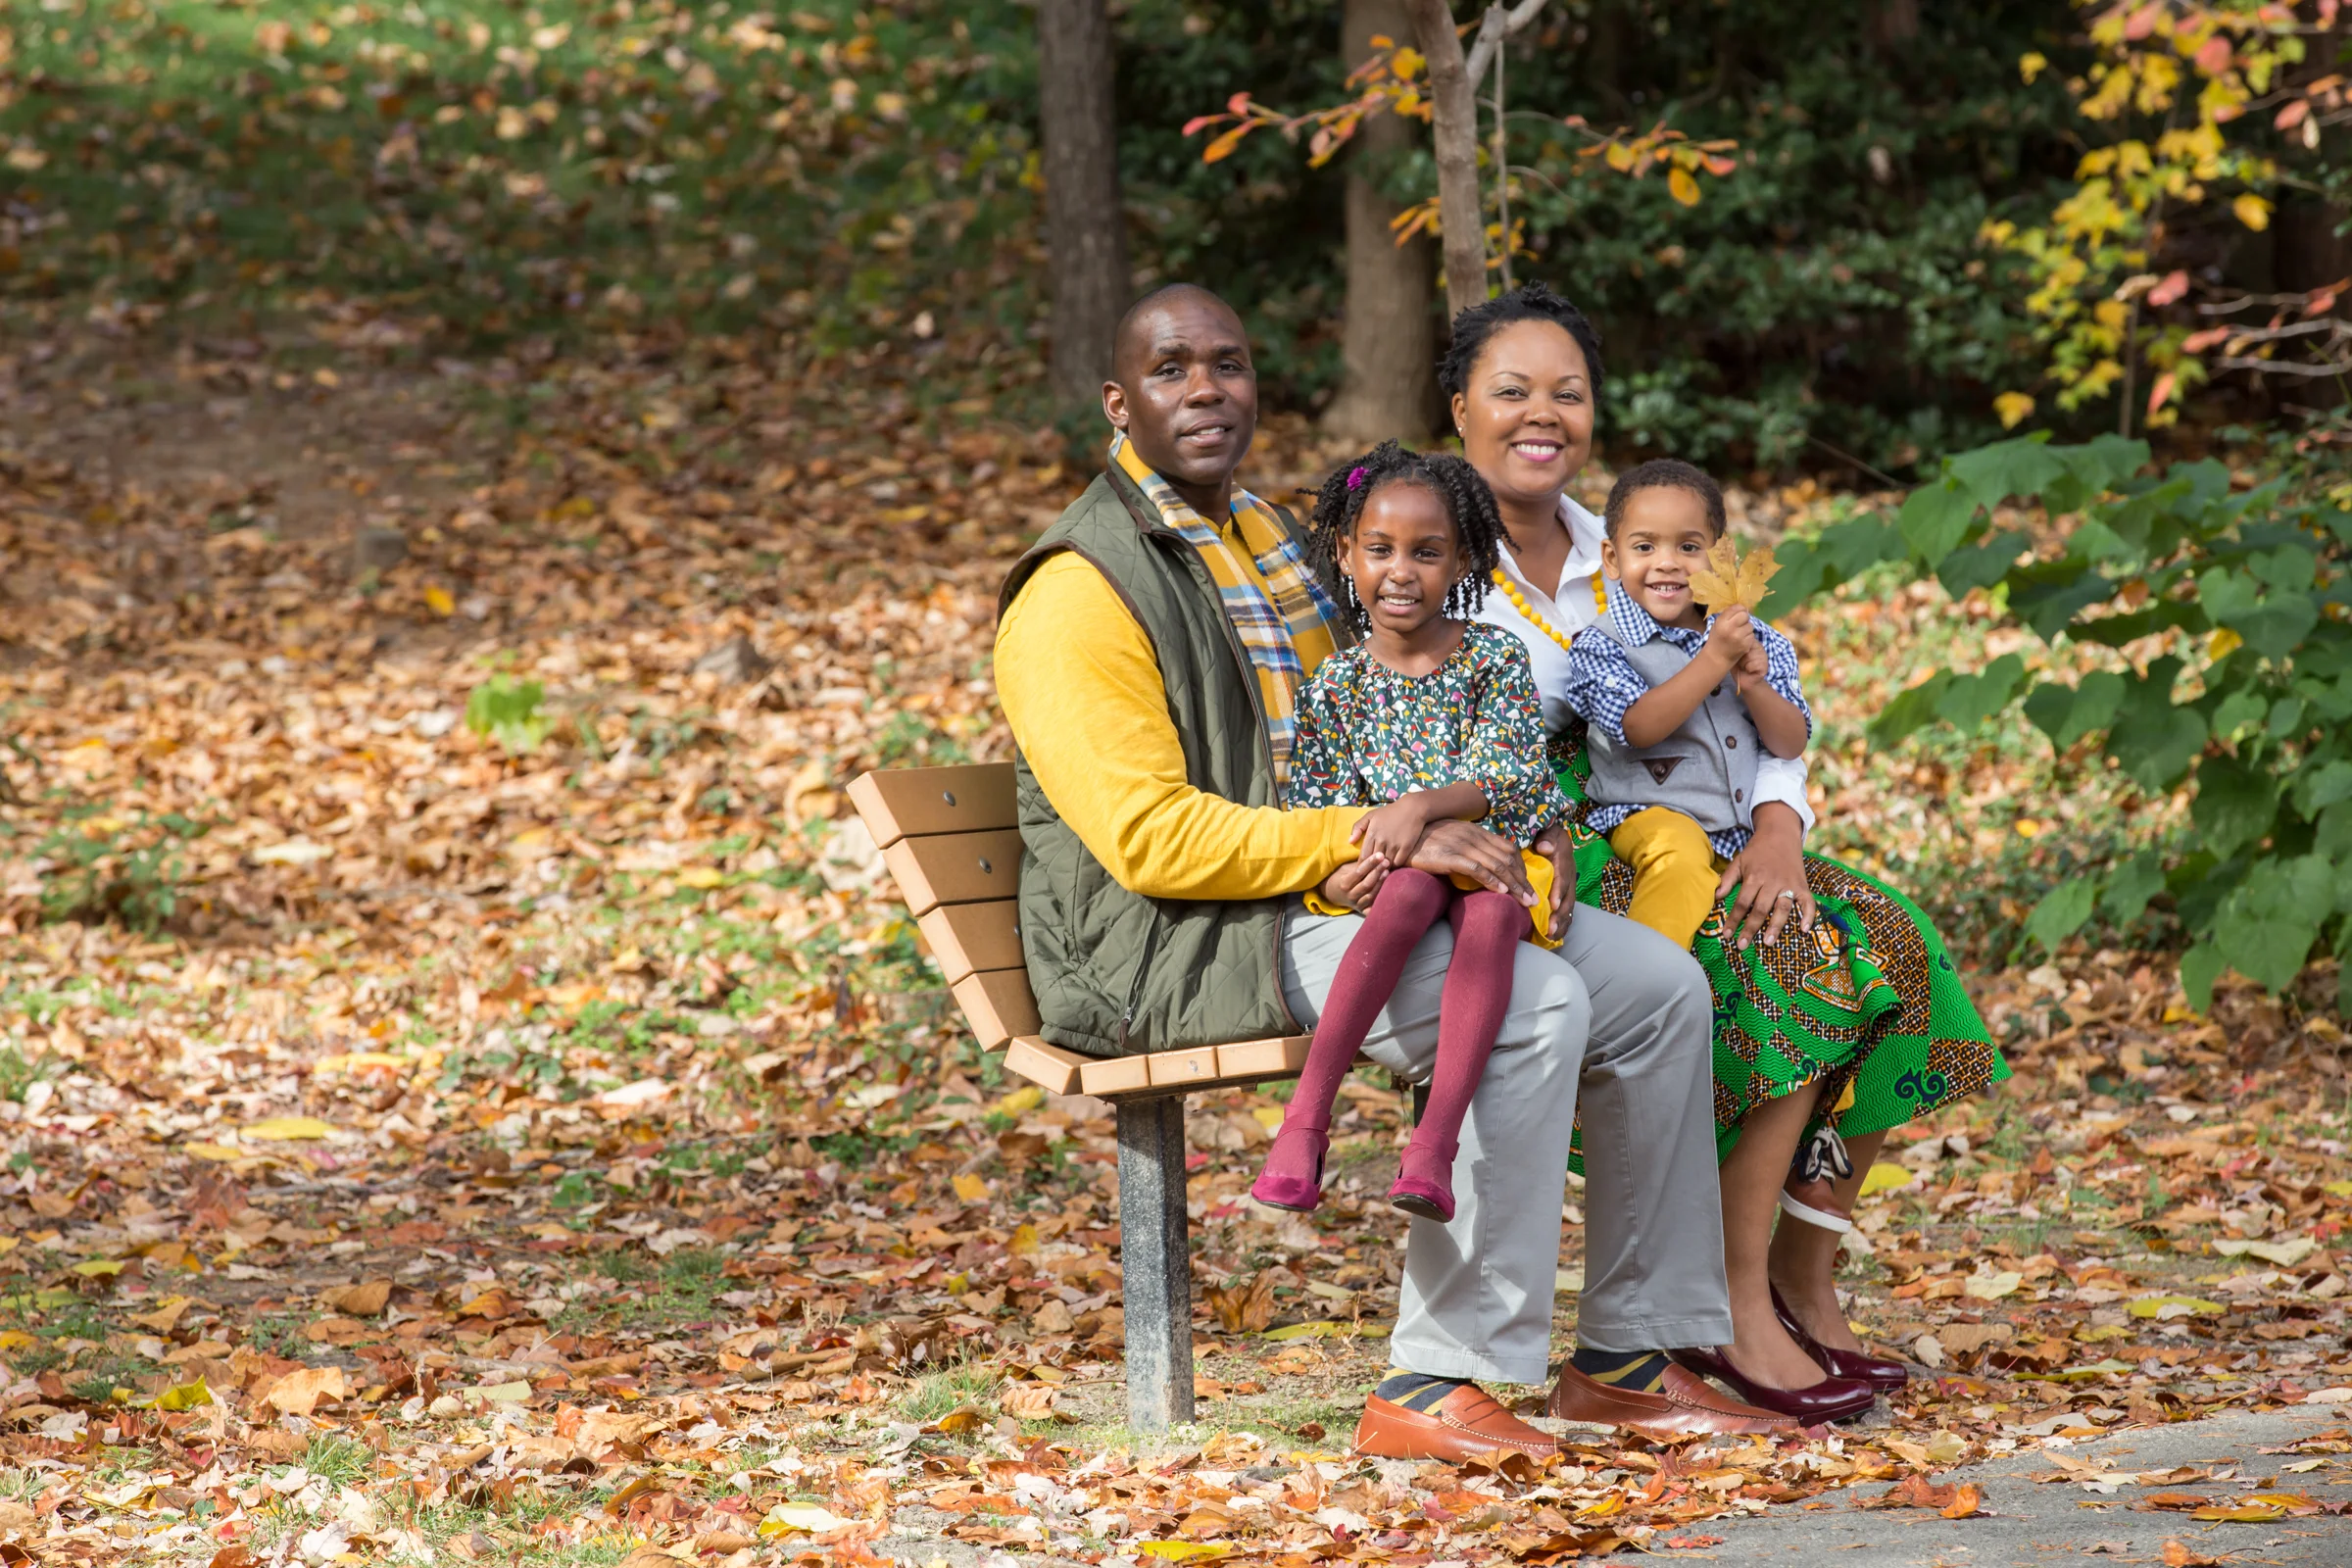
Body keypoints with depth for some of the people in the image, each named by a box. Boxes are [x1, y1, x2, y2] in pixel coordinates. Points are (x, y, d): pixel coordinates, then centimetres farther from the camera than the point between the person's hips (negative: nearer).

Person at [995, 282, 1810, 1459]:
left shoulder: (1276, 545, 19)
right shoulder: (1081, 596, -10)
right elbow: (1152, 840, -20)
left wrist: (1506, 826, 4)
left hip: (1335, 894, 9)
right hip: (1179, 941, -9)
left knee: (1659, 987, 1)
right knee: (1533, 1006, -29)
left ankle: (1622, 1354, 6)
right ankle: (1431, 1386, -28)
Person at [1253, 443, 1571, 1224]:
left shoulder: (1495, 661, 2)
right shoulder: (1335, 685, 6)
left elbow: (1510, 776, -9)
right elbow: (1314, 808, 2)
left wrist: (1422, 806, -26)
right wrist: (1334, 875, -20)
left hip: (1496, 859, -1)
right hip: (1387, 866, 1)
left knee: (1490, 916, -36)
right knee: (1410, 892, -36)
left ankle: (1435, 1142, -47)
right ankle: (1308, 1116, -43)